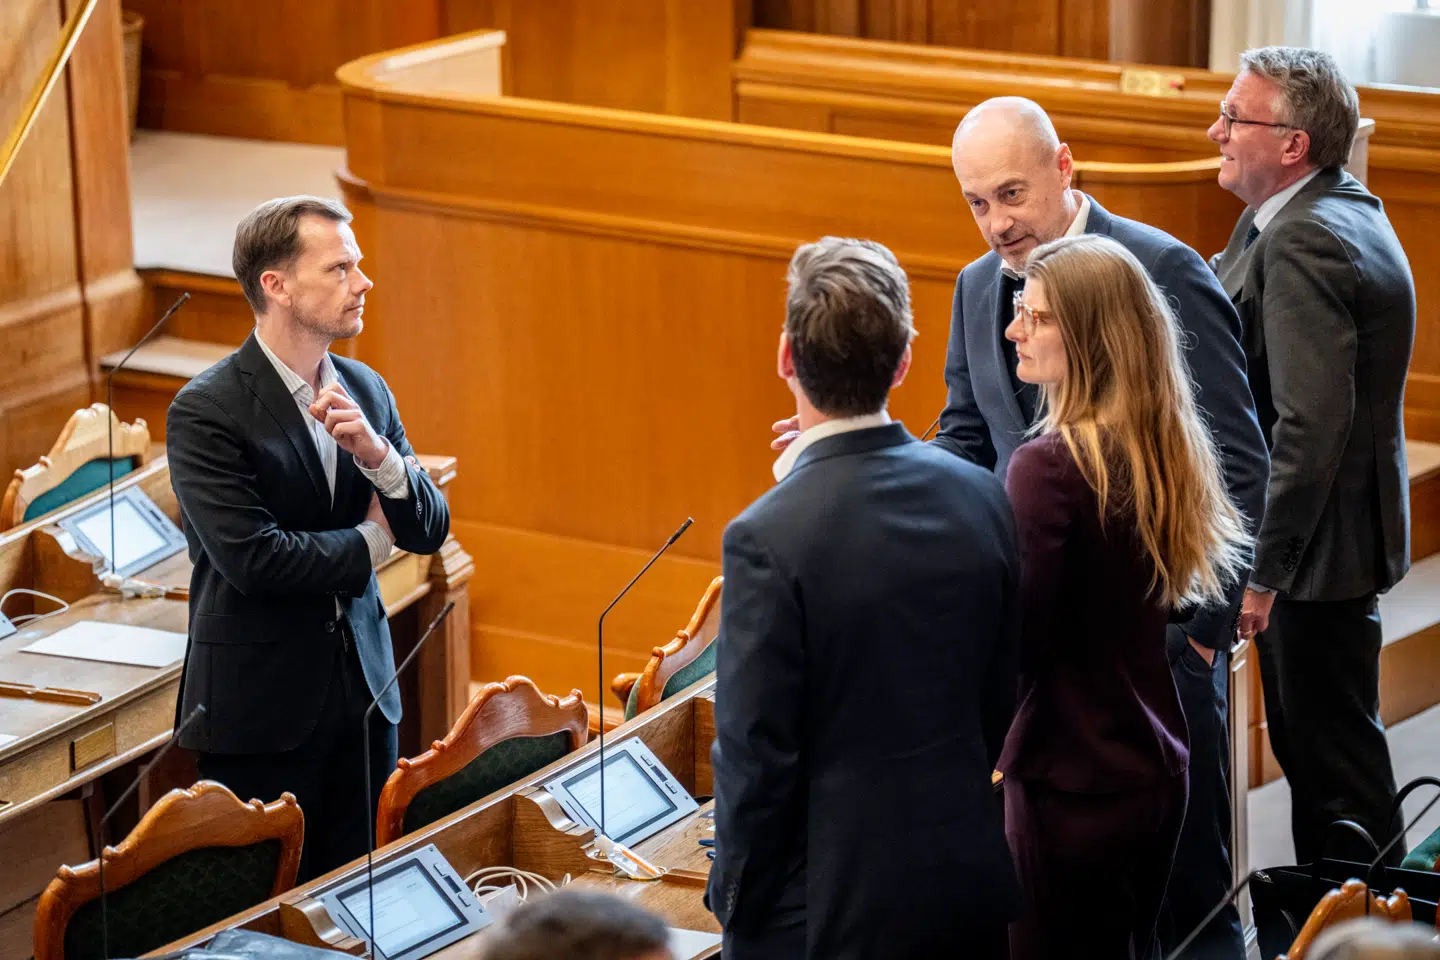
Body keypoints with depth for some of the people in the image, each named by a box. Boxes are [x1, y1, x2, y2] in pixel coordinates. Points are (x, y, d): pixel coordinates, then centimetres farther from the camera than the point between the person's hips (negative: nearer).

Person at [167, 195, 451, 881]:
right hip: (260, 700, -6)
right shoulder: (206, 411, -12)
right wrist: (366, 544, -5)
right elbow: (251, 556, -20)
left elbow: (429, 530, 6)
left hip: (362, 687, 6)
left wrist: (377, 454, -14)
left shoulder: (366, 392, 8)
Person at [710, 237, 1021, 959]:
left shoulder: (768, 540, -19)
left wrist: (735, 902, -2)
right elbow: (1004, 709, 7)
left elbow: (755, 757, -15)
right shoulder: (982, 498, -3)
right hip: (969, 884, 5)